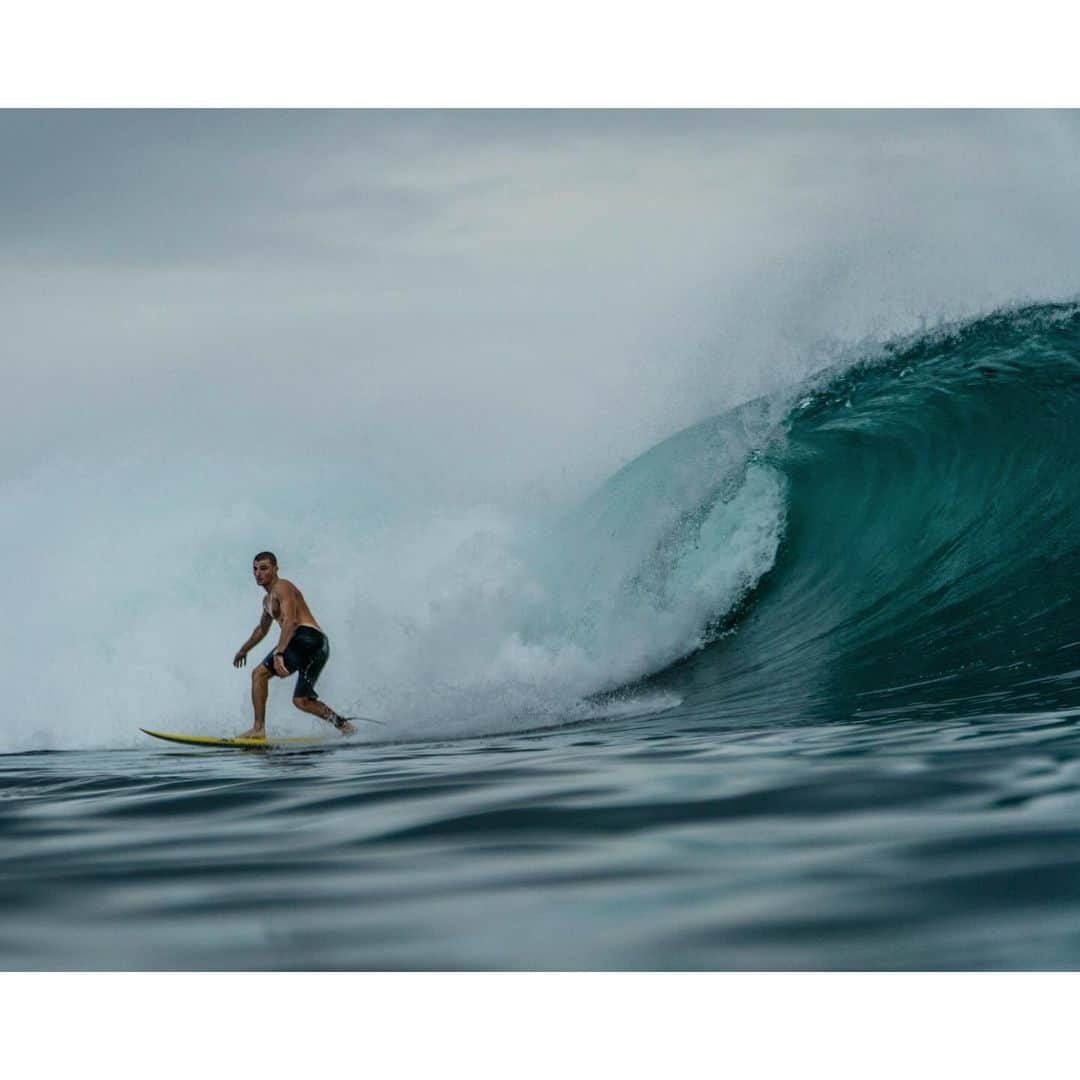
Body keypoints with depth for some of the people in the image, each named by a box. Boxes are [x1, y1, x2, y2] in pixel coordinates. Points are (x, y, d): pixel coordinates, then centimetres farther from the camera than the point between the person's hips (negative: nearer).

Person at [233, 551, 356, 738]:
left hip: (307, 637, -10)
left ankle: (258, 728, -19)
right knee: (301, 701, 14)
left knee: (260, 673, -12)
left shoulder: (283, 588, -4)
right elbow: (262, 629, 46)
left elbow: (290, 621, -21)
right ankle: (342, 724, 8)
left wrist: (279, 653, -32)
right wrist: (244, 650, 57)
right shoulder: (268, 600, 28)